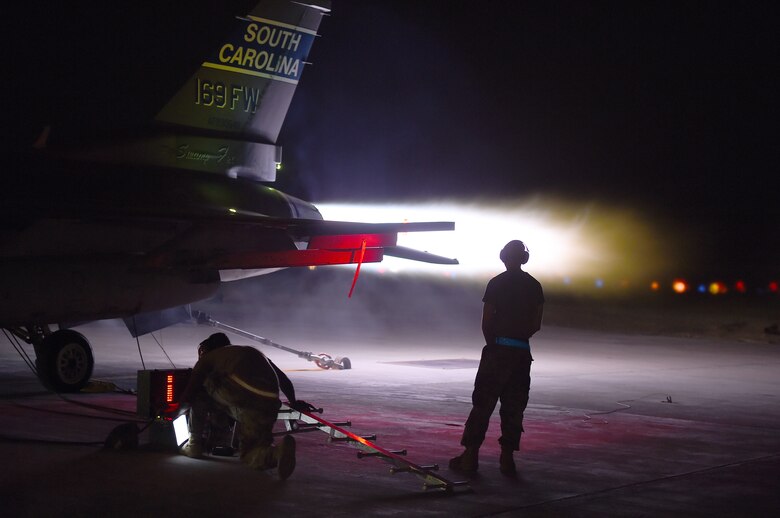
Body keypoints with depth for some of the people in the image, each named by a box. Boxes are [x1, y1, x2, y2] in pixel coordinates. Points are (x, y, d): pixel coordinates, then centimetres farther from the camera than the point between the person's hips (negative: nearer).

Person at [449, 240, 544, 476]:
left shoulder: (496, 283, -5)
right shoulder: (534, 286, 6)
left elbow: (486, 321, -6)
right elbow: (536, 324, 6)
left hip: (497, 350, -3)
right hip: (522, 353, 3)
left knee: (482, 403, 1)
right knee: (513, 407, 7)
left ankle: (471, 455, 0)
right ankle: (507, 457, 4)